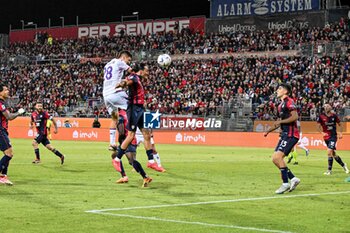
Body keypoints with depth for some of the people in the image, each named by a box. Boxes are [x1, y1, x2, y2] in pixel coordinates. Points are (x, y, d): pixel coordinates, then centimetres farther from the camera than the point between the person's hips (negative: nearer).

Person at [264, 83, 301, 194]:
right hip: (285, 134, 10)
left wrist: (280, 122, -16)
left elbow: (295, 117, -21)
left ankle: (285, 183, -12)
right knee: (275, 159, 6)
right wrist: (268, 131, 27)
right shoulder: (281, 104, 20)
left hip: (291, 134, -10)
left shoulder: (289, 101, -9)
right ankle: (293, 179, 10)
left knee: (278, 156, -19)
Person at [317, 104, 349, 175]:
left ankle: (329, 170, -12)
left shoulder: (334, 116, -3)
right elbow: (319, 126, 3)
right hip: (326, 137, 3)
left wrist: (340, 133, -1)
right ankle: (343, 165, 34)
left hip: (333, 136, -3)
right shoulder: (321, 116, -3)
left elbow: (340, 124, 10)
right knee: (333, 154, 11)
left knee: (329, 152, -19)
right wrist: (322, 133, -13)